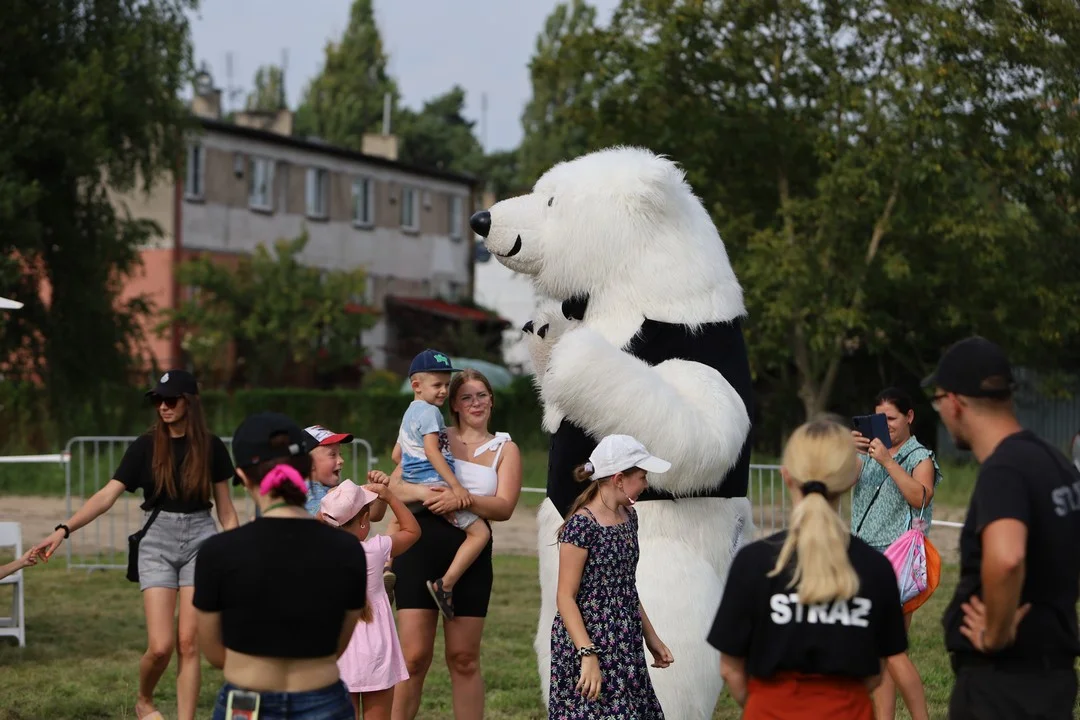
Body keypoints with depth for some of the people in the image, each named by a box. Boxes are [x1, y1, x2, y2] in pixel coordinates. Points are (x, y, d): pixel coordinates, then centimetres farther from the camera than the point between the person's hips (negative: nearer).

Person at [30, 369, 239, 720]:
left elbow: (225, 507, 6)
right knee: (160, 646, -7)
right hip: (157, 542, 0)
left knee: (188, 643, -3)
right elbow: (107, 495, -11)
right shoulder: (145, 447, -4)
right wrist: (63, 530, -22)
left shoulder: (211, 447, -1)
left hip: (200, 540, 0)